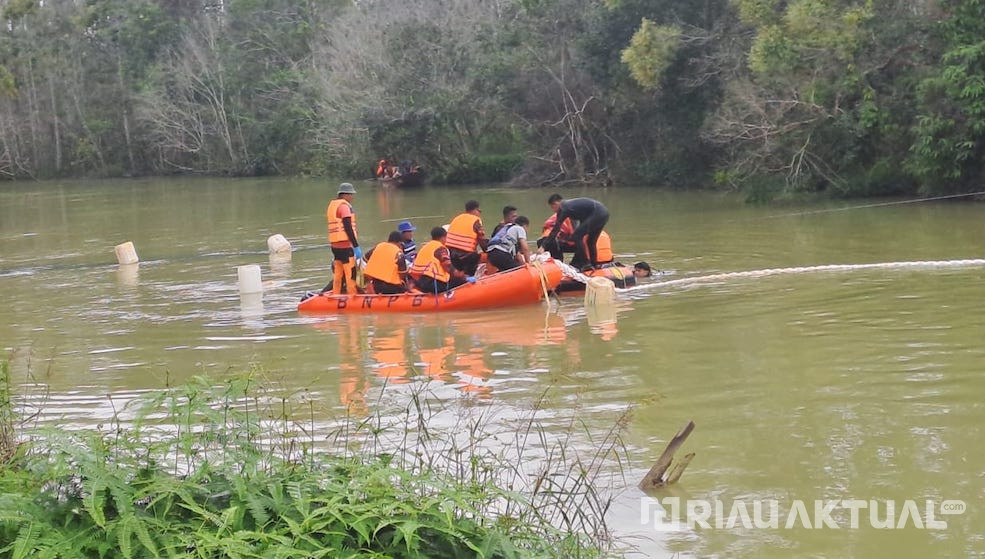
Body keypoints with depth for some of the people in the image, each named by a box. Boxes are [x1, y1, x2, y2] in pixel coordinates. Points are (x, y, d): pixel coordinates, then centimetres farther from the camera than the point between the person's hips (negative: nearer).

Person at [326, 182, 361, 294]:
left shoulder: (331, 205, 17)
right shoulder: (344, 206, -11)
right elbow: (348, 228, -17)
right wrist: (356, 246, -16)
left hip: (335, 245, 9)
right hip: (345, 245, -9)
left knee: (338, 275, 13)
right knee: (351, 275, -8)